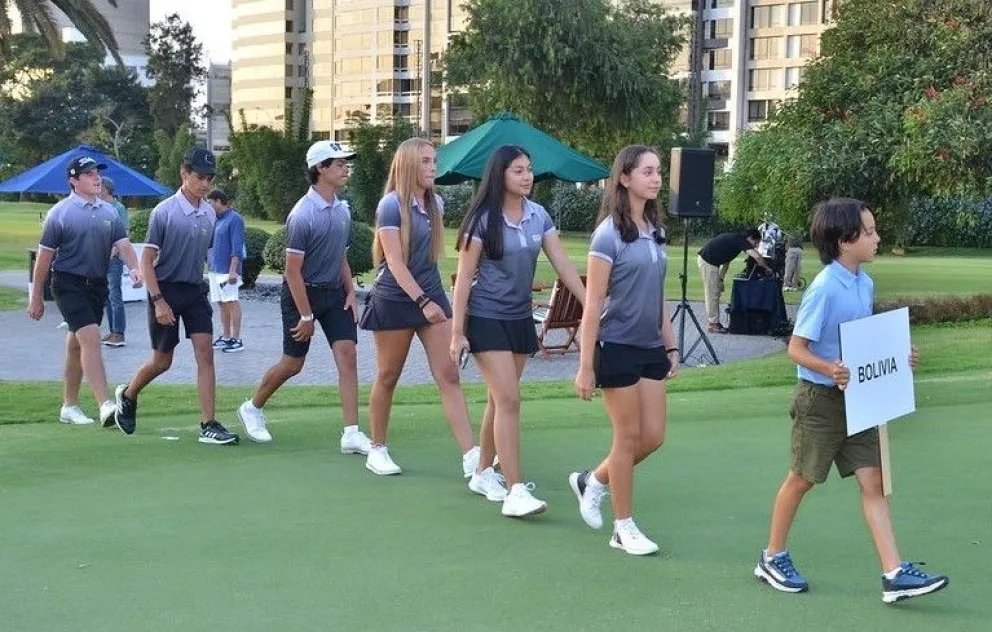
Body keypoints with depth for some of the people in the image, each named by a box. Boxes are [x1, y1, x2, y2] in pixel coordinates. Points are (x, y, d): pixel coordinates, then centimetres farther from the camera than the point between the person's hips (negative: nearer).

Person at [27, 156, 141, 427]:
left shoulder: (109, 212, 9)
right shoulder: (60, 213, -6)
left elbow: (123, 244, 2)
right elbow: (44, 256, -4)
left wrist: (135, 269, -20)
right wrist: (36, 297, -3)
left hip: (98, 284, 6)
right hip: (69, 284, -6)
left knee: (77, 345, 15)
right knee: (91, 338, -19)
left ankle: (69, 407, 24)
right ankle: (105, 405, -27)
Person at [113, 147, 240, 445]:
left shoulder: (209, 214, 3)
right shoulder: (164, 212, -13)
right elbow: (147, 261, -11)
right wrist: (158, 301, -16)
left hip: (195, 290, 4)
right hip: (166, 290, -4)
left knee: (205, 353, -7)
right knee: (162, 360, 7)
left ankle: (208, 425, -6)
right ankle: (127, 395, 36)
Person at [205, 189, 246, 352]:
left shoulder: (234, 219, -10)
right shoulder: (215, 220, 15)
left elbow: (237, 248, -16)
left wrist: (233, 271, -21)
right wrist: (208, 267, 19)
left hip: (227, 271, -8)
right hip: (214, 270, 8)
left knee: (232, 303, -5)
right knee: (222, 304, 11)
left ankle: (236, 339, -2)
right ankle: (225, 337, 17)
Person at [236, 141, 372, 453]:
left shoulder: (342, 210, 5)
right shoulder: (303, 215, -18)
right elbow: (293, 270, -18)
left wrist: (350, 292, 7)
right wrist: (305, 316, -18)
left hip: (334, 292, 6)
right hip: (302, 293, -6)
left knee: (347, 355, -7)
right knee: (292, 363, 4)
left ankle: (351, 434, -7)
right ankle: (252, 408, 31)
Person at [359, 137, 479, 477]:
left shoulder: (435, 203, 6)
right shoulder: (392, 205, -12)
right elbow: (395, 261, -19)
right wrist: (422, 302, -26)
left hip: (432, 297, 5)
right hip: (395, 301, -5)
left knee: (449, 376, -4)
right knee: (387, 378, 8)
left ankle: (471, 457, -8)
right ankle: (377, 450, 24)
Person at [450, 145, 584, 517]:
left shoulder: (539, 216, 3)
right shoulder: (483, 220, -12)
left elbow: (563, 264, 3)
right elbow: (464, 277, -10)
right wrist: (457, 332, -12)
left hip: (521, 318, 6)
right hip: (487, 319, -6)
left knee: (500, 401, 13)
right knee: (509, 401, -12)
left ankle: (483, 474, 29)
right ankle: (515, 492, -12)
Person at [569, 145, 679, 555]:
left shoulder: (655, 232, 9)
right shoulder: (610, 234, -12)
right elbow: (593, 302, -13)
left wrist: (671, 346, 15)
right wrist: (585, 365, -15)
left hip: (651, 348, 7)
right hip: (617, 348, -7)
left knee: (653, 436, 7)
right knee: (629, 437, 1)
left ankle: (592, 482, 30)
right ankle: (624, 528, 15)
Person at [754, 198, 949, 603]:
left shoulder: (865, 284, 4)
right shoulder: (824, 289, -20)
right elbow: (796, 348, -19)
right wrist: (831, 369, -34)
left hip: (857, 399, 7)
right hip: (820, 400, -7)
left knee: (873, 480, 1)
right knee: (801, 479, 8)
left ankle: (895, 574, 0)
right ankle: (772, 558, 26)